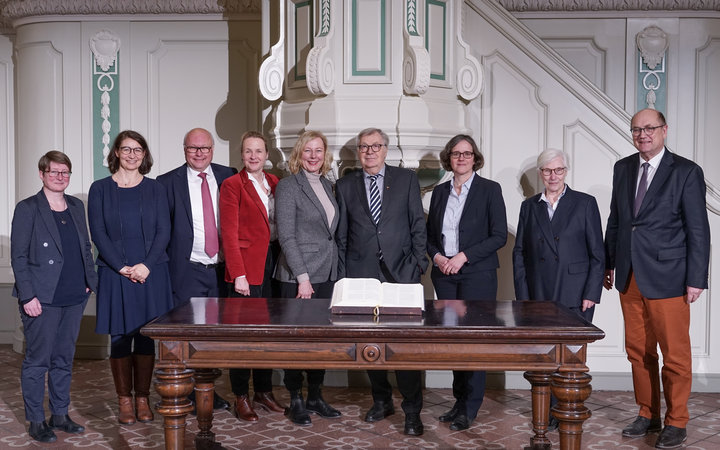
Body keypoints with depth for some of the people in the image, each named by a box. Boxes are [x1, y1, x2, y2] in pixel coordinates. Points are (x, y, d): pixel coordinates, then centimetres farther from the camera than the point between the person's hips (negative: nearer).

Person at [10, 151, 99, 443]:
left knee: (64, 359, 13)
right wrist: (28, 296, -14)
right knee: (37, 361, 2)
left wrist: (90, 281, 8)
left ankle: (59, 415, 24)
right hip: (42, 299, -6)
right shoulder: (27, 209, -5)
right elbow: (18, 256, -8)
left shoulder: (76, 206, 12)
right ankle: (36, 422, 12)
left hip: (74, 298, 6)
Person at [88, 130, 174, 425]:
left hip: (150, 274, 1)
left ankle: (142, 399, 15)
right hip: (115, 275, -1)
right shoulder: (100, 189, 5)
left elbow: (163, 231, 2)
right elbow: (98, 233, -1)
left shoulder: (155, 189, 8)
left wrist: (146, 265, -11)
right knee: (120, 337, 1)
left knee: (146, 336, 3)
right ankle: (125, 400, 13)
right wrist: (122, 267, -11)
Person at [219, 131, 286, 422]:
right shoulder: (232, 185, -4)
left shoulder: (274, 183, 13)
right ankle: (241, 397, 10)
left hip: (273, 263, 6)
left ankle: (264, 391, 22)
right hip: (246, 267, -5)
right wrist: (239, 274, -14)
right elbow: (229, 233, -9)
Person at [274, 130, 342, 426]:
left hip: (326, 274, 6)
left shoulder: (327, 185, 13)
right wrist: (303, 277, -17)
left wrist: (334, 269, 9)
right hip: (298, 276, -6)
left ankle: (315, 396, 22)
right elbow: (286, 236, -13)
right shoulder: (288, 186, -8)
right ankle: (295, 400, 13)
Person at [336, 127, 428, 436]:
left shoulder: (406, 179, 6)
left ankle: (412, 410, 6)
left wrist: (417, 264, -3)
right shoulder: (345, 186, 10)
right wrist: (342, 277, 4)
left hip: (400, 273, -2)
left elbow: (418, 225, 5)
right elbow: (341, 235, 9)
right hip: (361, 275, 2)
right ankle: (381, 401, 25)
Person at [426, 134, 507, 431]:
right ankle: (459, 399, 16)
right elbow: (430, 234, 17)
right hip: (444, 274, 4)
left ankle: (469, 407, 3)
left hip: (477, 274, -4)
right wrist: (437, 256, -4)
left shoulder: (489, 190, -1)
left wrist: (464, 256, -13)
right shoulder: (440, 192, 12)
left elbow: (499, 236, -6)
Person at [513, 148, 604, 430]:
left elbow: (597, 254, 1)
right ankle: (553, 412, 14)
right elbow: (519, 253, 10)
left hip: (575, 296, -2)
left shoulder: (585, 203, 3)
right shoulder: (529, 206, 11)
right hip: (539, 296, 2)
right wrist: (523, 296, 2)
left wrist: (591, 294, -6)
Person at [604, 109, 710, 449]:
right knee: (639, 351, 12)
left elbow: (698, 230, -6)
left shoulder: (687, 172, -5)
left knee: (675, 354, 3)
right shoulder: (622, 168, 9)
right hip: (629, 278, 5)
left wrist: (696, 279, -10)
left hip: (667, 278, -5)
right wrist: (609, 264, 12)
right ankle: (647, 415, 26)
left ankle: (675, 423, 18)